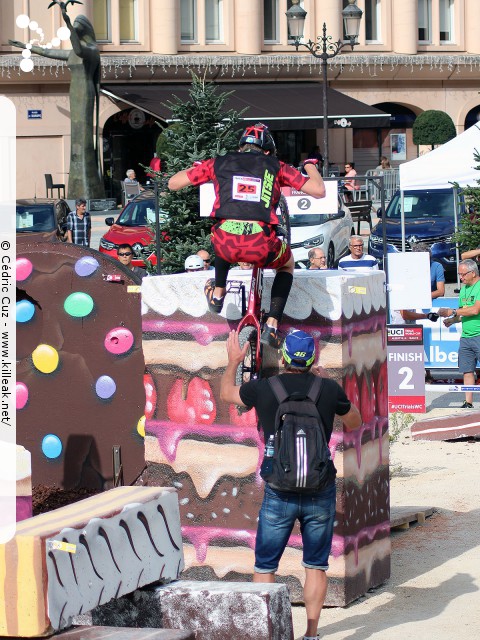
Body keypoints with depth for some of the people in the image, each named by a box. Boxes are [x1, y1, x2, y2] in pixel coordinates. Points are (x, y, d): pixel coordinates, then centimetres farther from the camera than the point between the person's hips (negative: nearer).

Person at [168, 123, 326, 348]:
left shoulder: (219, 163, 17)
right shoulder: (276, 167, 15)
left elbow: (173, 183, 26)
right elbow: (319, 191, 14)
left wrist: (196, 167, 46)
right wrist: (310, 165, 34)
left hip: (226, 246, 2)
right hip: (262, 248, -1)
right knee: (287, 263, 34)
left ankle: (217, 294, 45)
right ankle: (272, 326, 21)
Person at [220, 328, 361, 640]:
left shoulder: (263, 389, -6)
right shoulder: (329, 389, -6)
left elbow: (226, 393, 15)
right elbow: (355, 422, 14)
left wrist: (233, 362, 32)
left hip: (280, 494, -1)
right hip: (321, 493, 1)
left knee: (265, 567, 10)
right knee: (316, 566, 12)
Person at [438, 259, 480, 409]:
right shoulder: (464, 289, 17)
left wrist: (453, 312, -12)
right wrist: (452, 320, 6)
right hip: (465, 336, 8)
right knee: (467, 371, 6)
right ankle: (468, 403, 10)